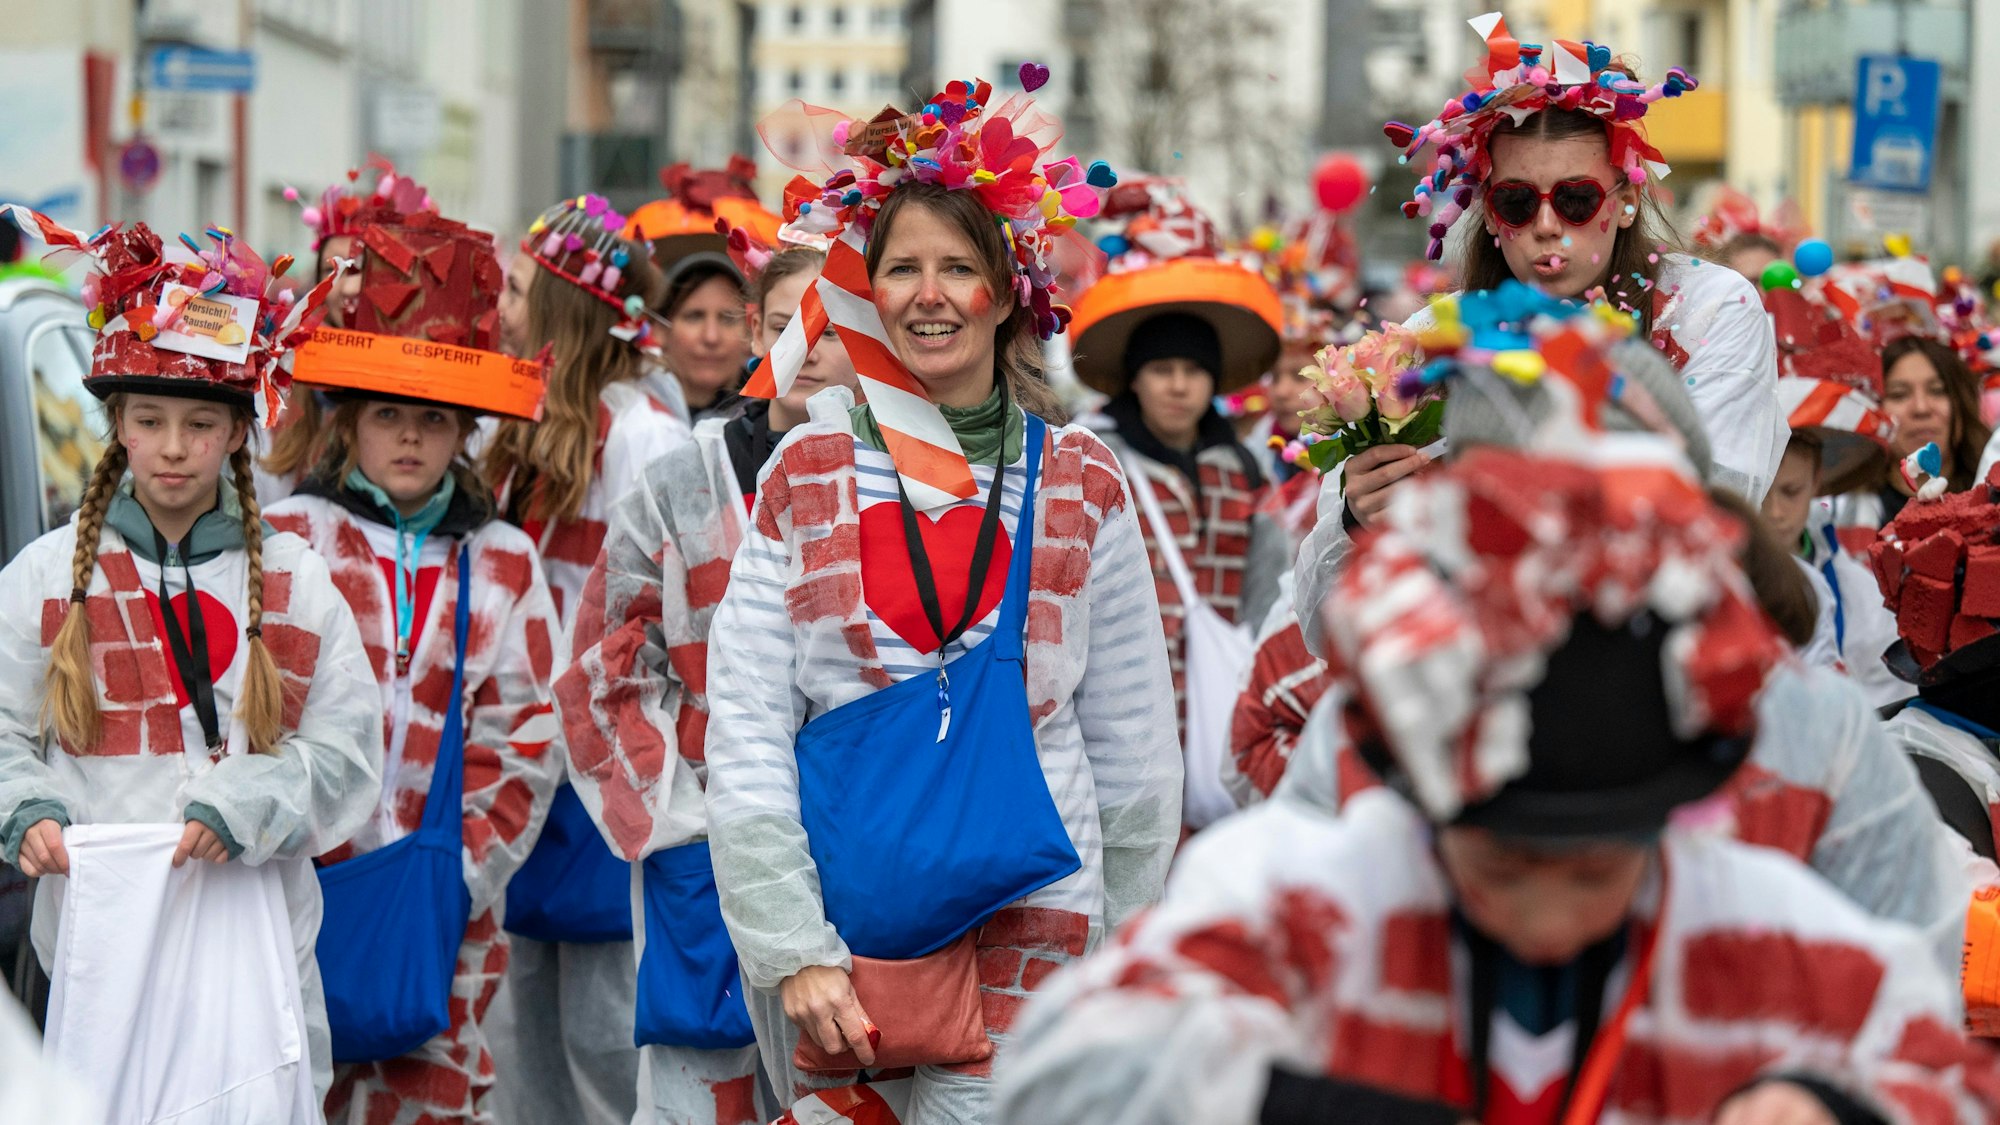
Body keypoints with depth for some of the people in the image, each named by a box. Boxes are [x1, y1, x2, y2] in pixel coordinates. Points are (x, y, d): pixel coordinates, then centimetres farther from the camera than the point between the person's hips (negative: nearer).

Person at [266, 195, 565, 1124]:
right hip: (305, 889, -2)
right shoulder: (289, 541, 3)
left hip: (442, 903, 2)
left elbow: (523, 740, 8)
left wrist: (461, 870, -3)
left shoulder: (501, 563, 10)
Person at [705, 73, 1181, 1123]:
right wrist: (791, 950, -8)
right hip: (838, 926, 1)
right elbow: (743, 732, 1)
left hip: (1028, 918, 0)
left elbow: (1134, 744, 10)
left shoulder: (1079, 485, 6)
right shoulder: (808, 477, 5)